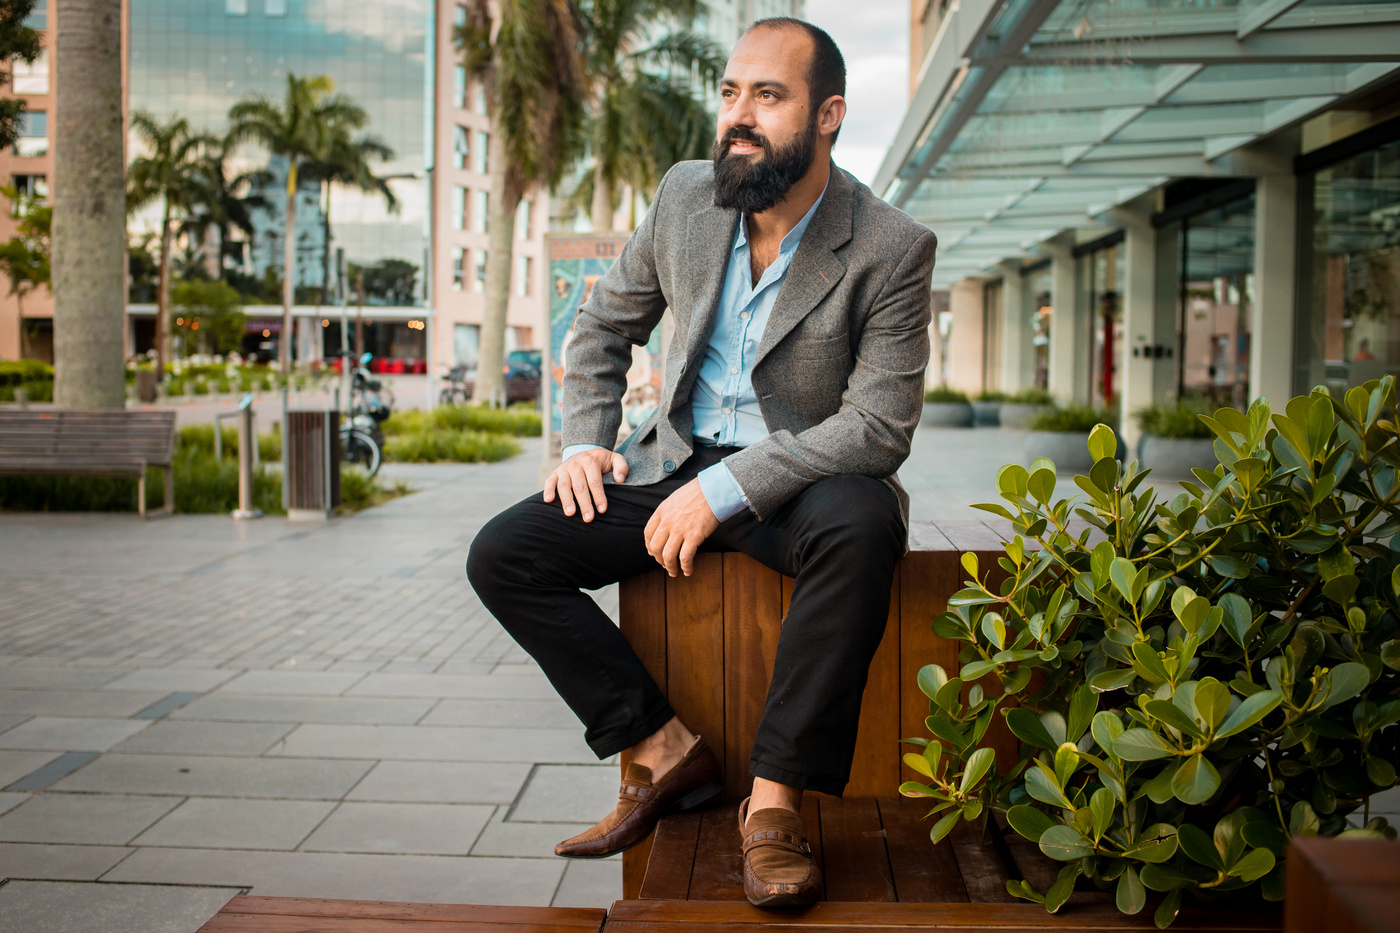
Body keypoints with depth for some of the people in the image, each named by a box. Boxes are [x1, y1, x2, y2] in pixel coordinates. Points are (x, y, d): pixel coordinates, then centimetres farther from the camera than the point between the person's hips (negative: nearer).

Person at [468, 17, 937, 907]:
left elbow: (880, 425, -19)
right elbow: (605, 323, 14)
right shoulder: (687, 194, -1)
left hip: (803, 476, -4)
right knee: (501, 555, -12)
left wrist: (726, 490, -25)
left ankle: (775, 796, -27)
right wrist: (585, 441, -1)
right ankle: (664, 750, -6)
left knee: (862, 525, -40)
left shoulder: (892, 248, -15)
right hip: (679, 459, 5)